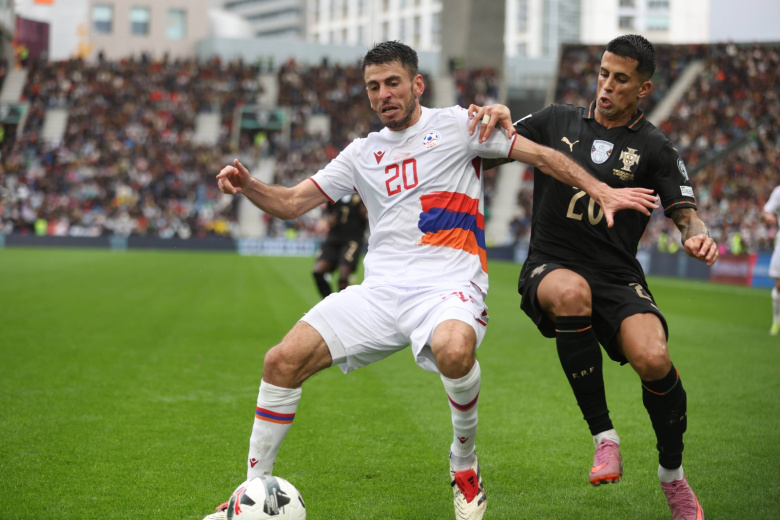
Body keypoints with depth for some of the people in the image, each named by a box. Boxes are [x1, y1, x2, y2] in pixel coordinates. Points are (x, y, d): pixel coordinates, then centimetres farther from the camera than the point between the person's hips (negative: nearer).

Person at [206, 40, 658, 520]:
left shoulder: (457, 125, 6)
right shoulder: (363, 152, 19)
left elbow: (540, 154, 5)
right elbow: (291, 203, 18)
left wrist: (602, 192, -5)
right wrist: (247, 185, -3)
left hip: (449, 286, -4)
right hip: (380, 291, 5)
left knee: (453, 350, -39)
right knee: (283, 360, -12)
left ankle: (465, 468, -10)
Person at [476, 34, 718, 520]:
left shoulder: (654, 147, 6)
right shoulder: (557, 120, 10)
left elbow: (685, 211, 1)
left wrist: (698, 235, -23)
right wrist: (497, 118, -8)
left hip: (618, 278, 0)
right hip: (550, 267, 0)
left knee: (652, 359, -28)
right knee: (572, 291, -39)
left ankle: (673, 474, 3)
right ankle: (604, 438, -24)